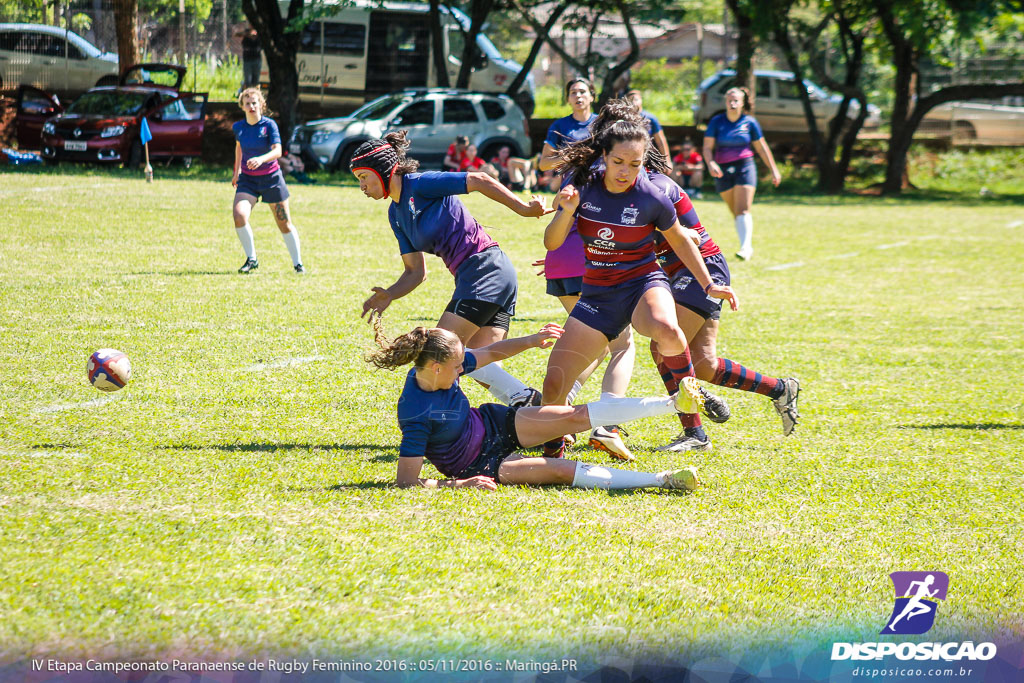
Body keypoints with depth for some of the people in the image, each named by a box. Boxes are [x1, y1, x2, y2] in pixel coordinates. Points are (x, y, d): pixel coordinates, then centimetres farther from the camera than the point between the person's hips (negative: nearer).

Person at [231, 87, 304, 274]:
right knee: (239, 215, -21)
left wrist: (261, 159, -43)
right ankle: (251, 260, -5)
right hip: (247, 179, 2)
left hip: (271, 178, -2)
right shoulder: (238, 127, -1)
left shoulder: (269, 125, -13)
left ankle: (298, 263, 22)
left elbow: (277, 151, -25)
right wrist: (237, 170, 24)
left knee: (285, 224, 5)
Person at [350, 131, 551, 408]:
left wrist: (523, 208, -17)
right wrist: (389, 295, 1)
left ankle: (523, 398, -17)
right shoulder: (396, 213, 19)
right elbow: (415, 271, 18)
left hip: (485, 267, -9)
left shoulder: (420, 184, -7)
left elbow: (479, 181, -12)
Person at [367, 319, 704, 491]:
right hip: (478, 465, -7)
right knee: (563, 470, -19)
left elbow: (490, 353, 6)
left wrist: (530, 341, -2)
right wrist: (456, 485, -35)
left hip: (493, 423, 7)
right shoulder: (417, 417, -34)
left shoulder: (433, 366, -13)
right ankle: (661, 480, -19)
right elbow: (406, 481, -32)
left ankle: (673, 403, -1)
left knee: (576, 416, -3)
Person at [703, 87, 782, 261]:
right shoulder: (716, 122, 1)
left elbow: (761, 148, 11)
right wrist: (711, 163, -22)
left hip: (745, 167, -2)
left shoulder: (749, 122, 2)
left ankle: (746, 247, -25)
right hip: (723, 170, 2)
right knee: (735, 212, 7)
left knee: (743, 210, -16)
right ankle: (748, 244, 24)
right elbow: (707, 147, -3)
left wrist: (773, 170, 13)